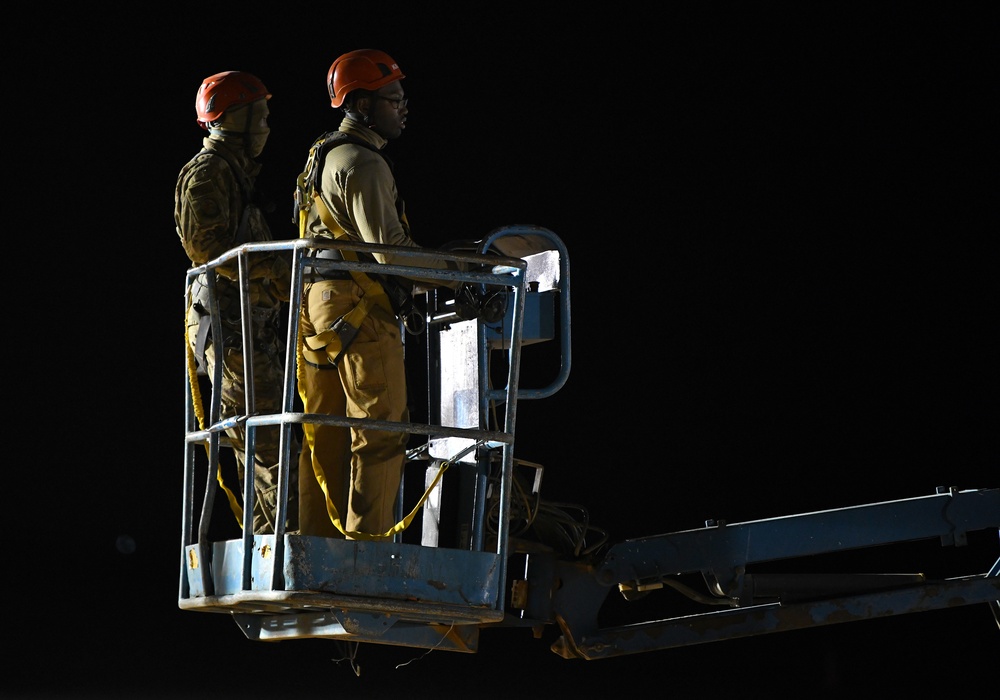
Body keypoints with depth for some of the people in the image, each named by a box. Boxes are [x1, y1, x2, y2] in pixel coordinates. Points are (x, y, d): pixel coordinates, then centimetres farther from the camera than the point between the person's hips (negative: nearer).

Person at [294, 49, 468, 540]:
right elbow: (389, 250, -18)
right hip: (359, 310, -10)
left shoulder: (322, 158, 21)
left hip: (315, 303, 10)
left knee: (323, 439, 10)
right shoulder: (363, 164, -12)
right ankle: (367, 542, -12)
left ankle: (315, 539, 10)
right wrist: (447, 270, -7)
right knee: (380, 432, -8)